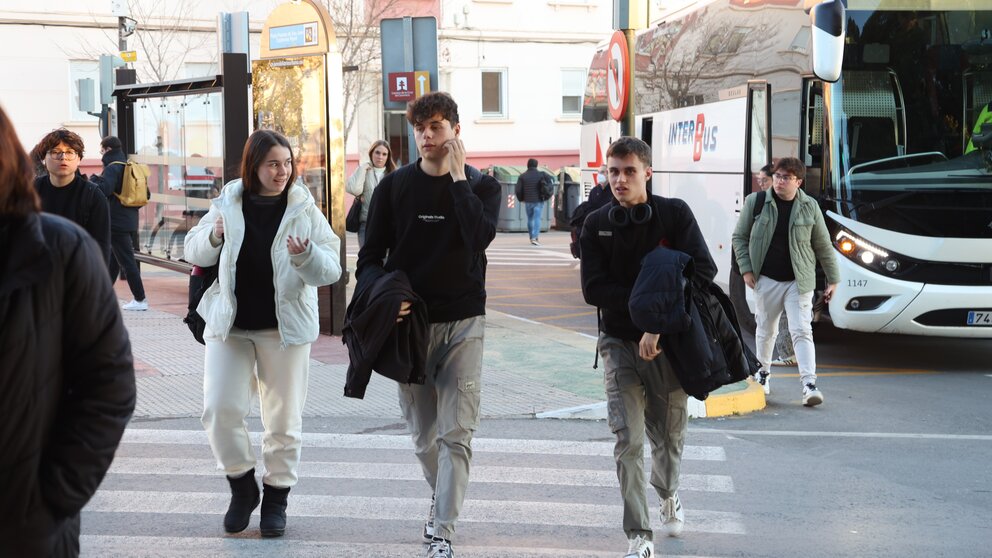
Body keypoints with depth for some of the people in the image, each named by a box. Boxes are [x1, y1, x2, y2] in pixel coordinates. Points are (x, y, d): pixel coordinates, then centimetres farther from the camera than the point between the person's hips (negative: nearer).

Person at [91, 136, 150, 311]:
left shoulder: (113, 168, -12)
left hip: (116, 222, -9)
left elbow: (103, 189, -27)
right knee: (112, 259, 18)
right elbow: (146, 194, 16)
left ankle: (140, 299, -8)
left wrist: (94, 178, -9)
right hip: (130, 221, 9)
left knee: (127, 261, -7)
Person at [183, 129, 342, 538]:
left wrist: (307, 256, -29)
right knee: (219, 409, -4)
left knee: (284, 417, 6)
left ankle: (276, 498, 23)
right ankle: (242, 485, 18)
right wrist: (214, 237, -12)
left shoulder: (304, 209, -4)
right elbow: (194, 252, 10)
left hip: (285, 327, -1)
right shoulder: (228, 203, 1)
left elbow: (330, 270, -8)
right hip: (229, 324, 1)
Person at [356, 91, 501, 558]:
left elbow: (480, 236, -19)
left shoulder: (481, 185, 2)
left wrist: (457, 176, -15)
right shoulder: (395, 186, 4)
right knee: (423, 433, 11)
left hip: (463, 323, -2)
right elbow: (371, 256, 5)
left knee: (456, 433, -9)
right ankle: (441, 497, 38)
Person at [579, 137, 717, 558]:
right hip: (620, 343, 0)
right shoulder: (596, 225, 1)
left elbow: (703, 272, -12)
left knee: (668, 435, 13)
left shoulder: (674, 214, -4)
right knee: (628, 439, -10)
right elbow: (594, 290, -7)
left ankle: (668, 495, 45)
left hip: (669, 343, 0)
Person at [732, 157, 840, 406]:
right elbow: (740, 237, 6)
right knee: (765, 330, 14)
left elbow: (823, 246, 6)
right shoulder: (755, 202, -1)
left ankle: (809, 385, -13)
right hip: (766, 280, 1)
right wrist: (746, 268, -3)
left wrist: (833, 279, 7)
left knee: (802, 332, -8)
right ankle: (762, 373, 35)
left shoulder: (810, 207, 1)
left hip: (799, 281, -1)